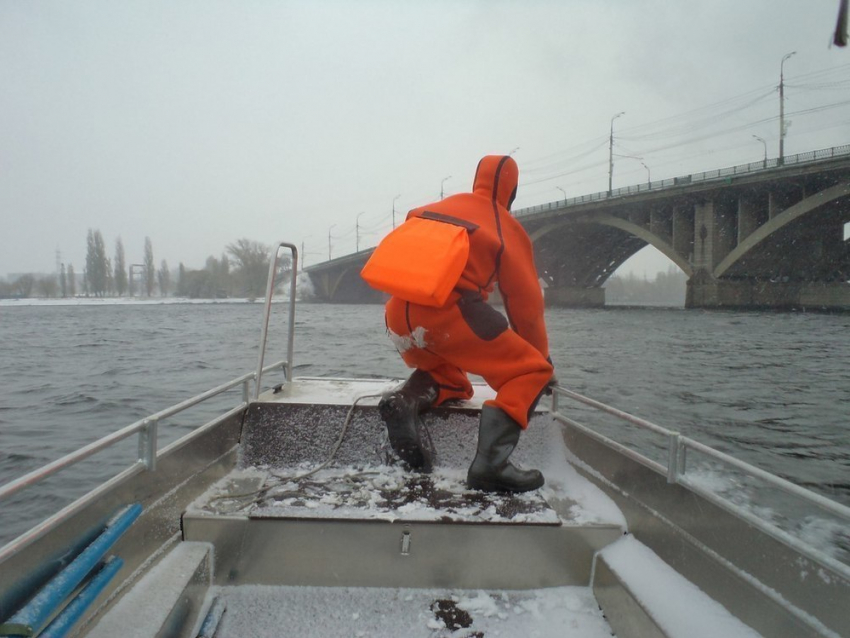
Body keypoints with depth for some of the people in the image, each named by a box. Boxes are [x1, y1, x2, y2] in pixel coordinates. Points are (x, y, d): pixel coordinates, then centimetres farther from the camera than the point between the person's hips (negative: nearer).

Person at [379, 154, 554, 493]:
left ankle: (406, 400, -6)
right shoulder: (506, 227, 10)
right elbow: (526, 303, 11)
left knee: (452, 381, 27)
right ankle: (490, 462, -17)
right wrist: (542, 356, 25)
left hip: (399, 315, 6)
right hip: (449, 312, -6)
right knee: (531, 372, 5)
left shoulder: (440, 206, 24)